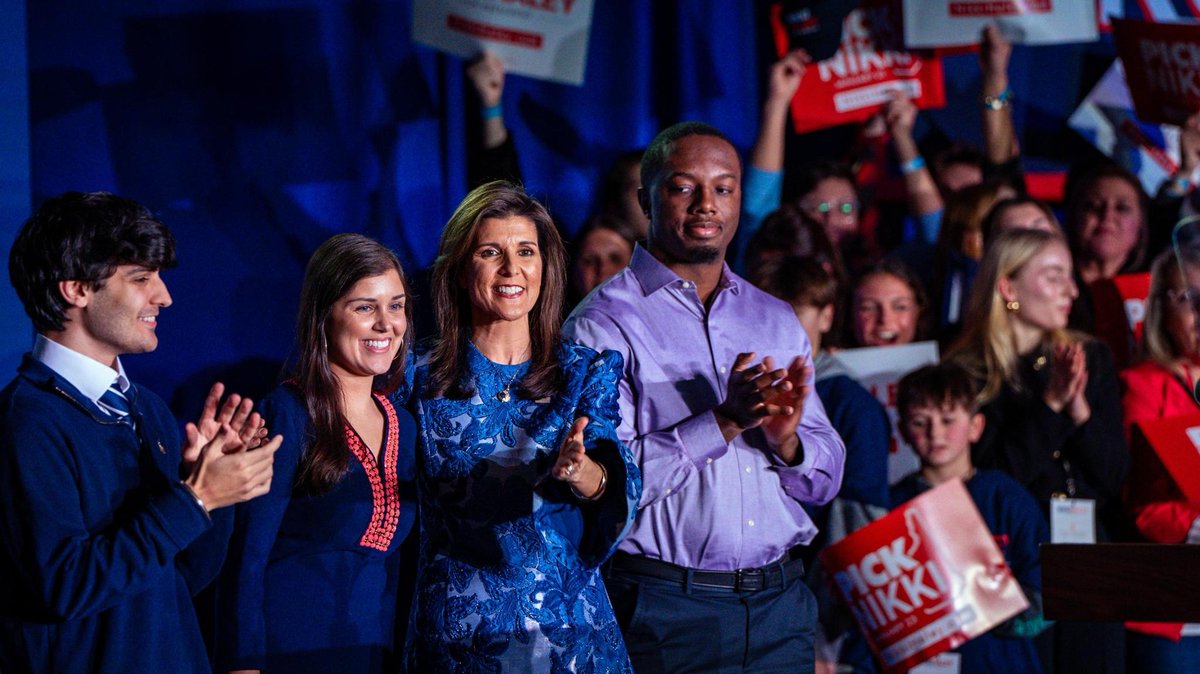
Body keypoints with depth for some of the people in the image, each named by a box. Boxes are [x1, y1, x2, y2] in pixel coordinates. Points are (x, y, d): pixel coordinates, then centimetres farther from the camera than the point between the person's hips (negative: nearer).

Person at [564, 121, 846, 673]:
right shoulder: (604, 323, -5)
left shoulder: (778, 321, 14)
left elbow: (825, 481, 11)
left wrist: (785, 439, -9)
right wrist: (722, 422, -21)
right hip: (666, 607, -5)